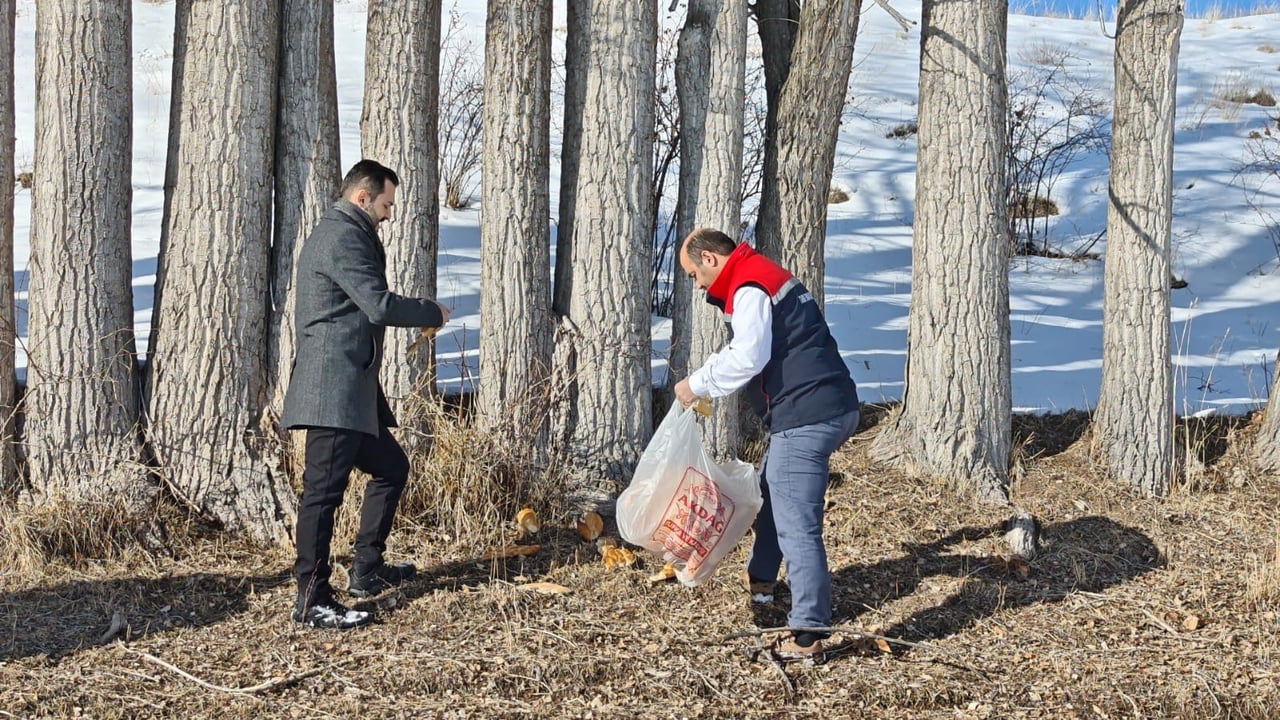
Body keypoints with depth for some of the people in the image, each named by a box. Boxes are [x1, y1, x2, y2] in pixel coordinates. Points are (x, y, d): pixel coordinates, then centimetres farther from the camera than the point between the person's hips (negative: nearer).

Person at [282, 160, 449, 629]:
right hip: (334, 388, -11)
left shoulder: (336, 234, 22)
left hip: (352, 390, 11)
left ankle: (367, 572, 27)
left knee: (391, 467, 19)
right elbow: (379, 306, -20)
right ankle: (311, 602, -4)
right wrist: (432, 313, -7)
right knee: (324, 489, -8)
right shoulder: (344, 237, -13)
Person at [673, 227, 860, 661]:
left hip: (805, 420, -11)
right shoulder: (766, 277, 21)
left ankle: (808, 635, -11)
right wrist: (706, 387, 15)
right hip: (830, 409, 11)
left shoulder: (749, 288, -12)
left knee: (796, 526, -10)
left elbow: (748, 357, -22)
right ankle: (760, 579, 47)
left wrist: (698, 384, -9)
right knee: (770, 492, 29)